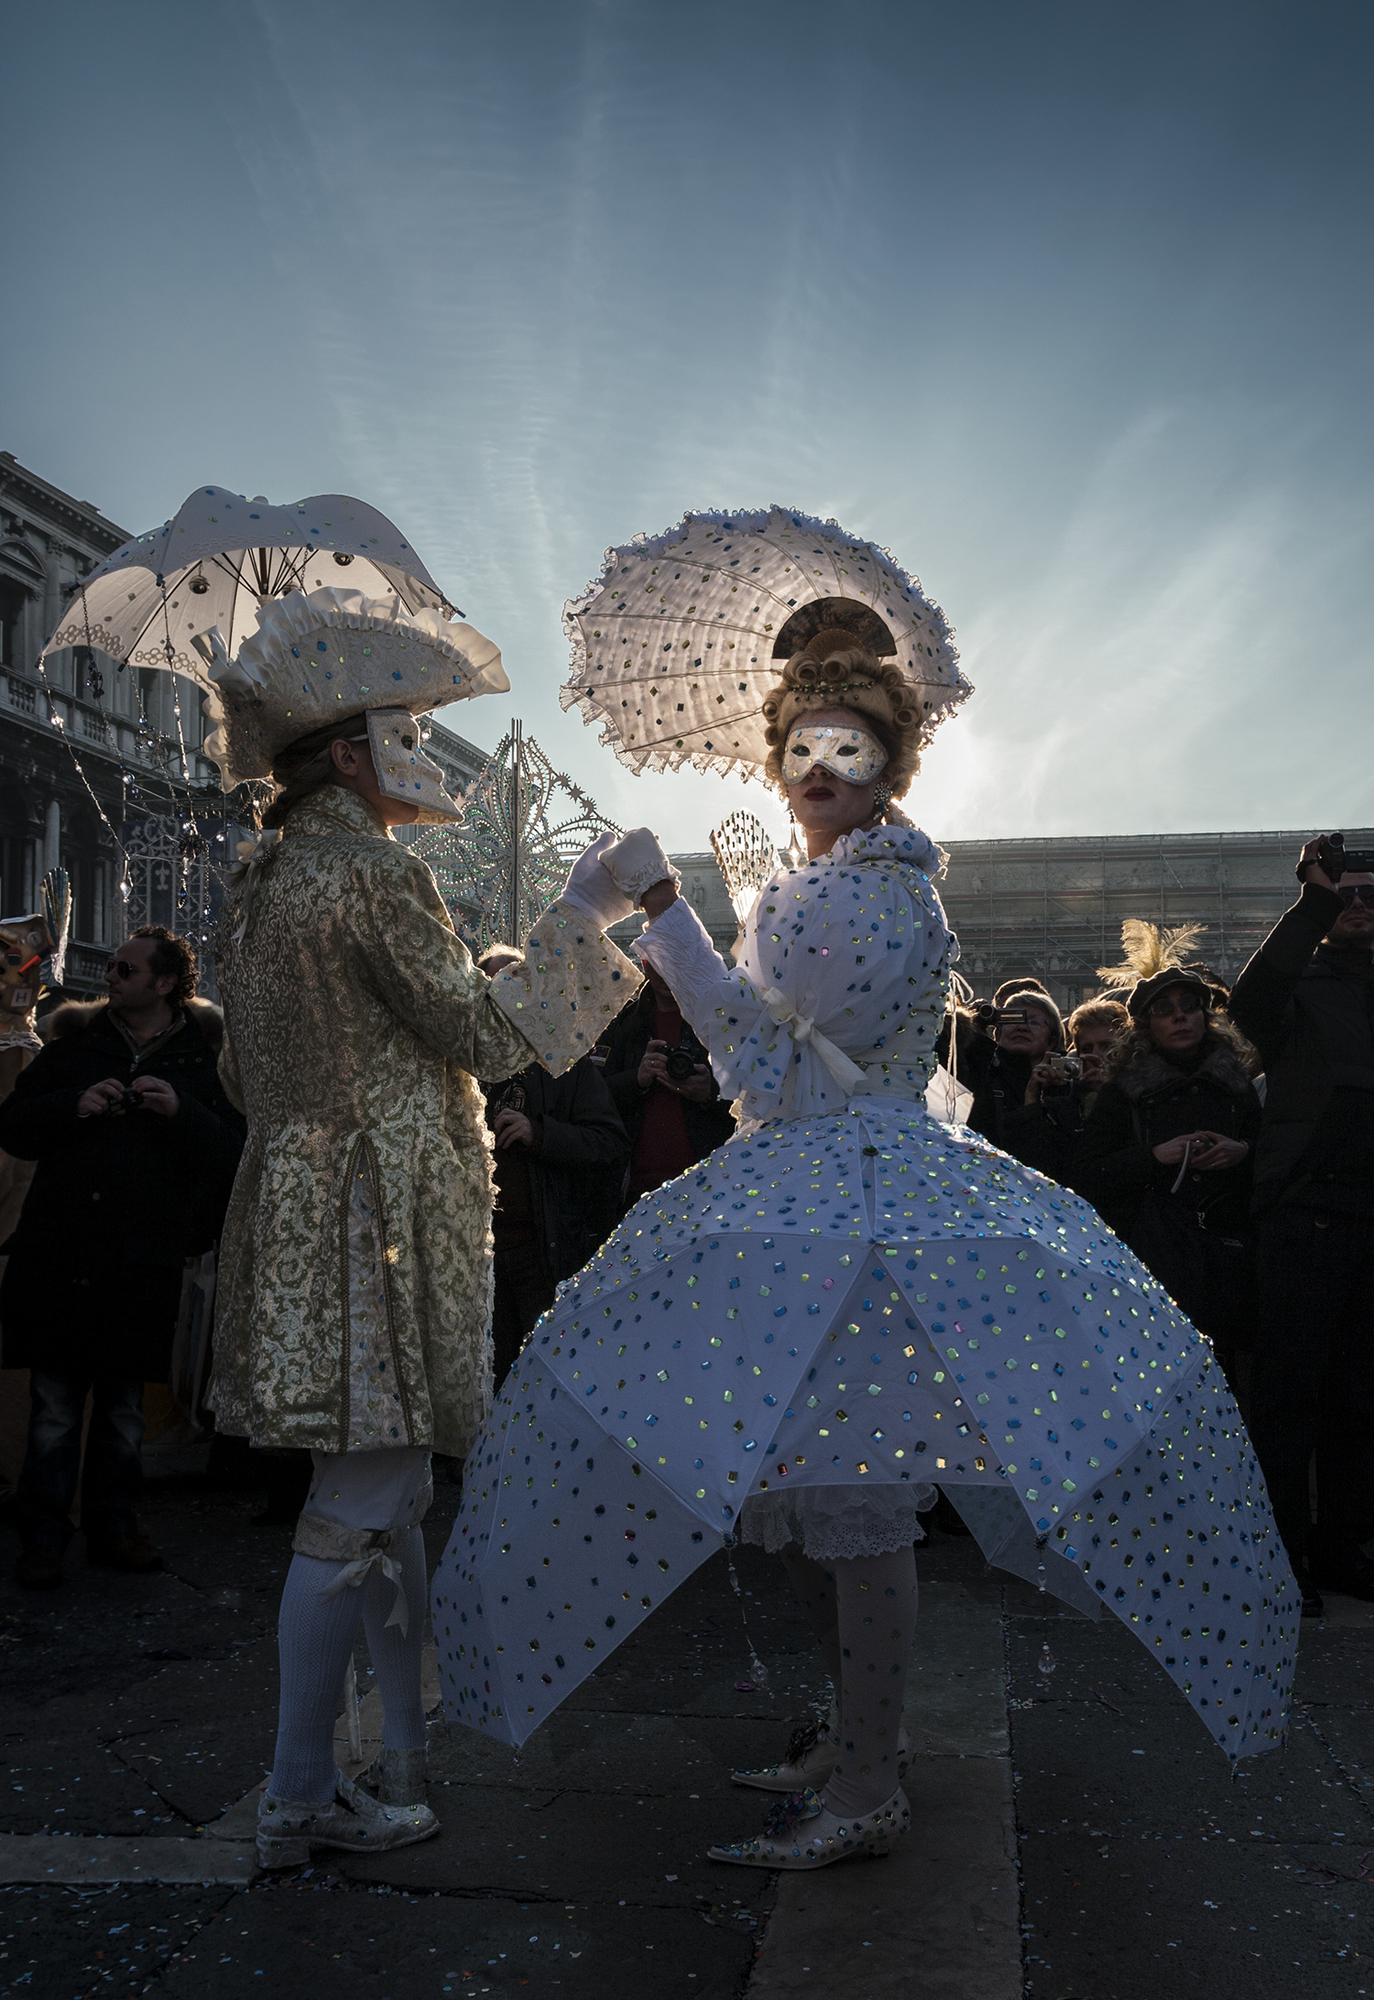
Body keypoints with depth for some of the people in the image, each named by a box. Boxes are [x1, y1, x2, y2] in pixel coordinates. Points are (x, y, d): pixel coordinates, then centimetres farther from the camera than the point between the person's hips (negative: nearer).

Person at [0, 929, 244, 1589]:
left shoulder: (199, 1059, 5)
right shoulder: (75, 1044, 10)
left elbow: (231, 1153, -3)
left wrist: (181, 1110, -18)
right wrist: (74, 1106, -9)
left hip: (144, 1260, 0)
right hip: (59, 1255, 0)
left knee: (124, 1409, 11)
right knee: (54, 1409, 1)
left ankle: (113, 1529, 23)